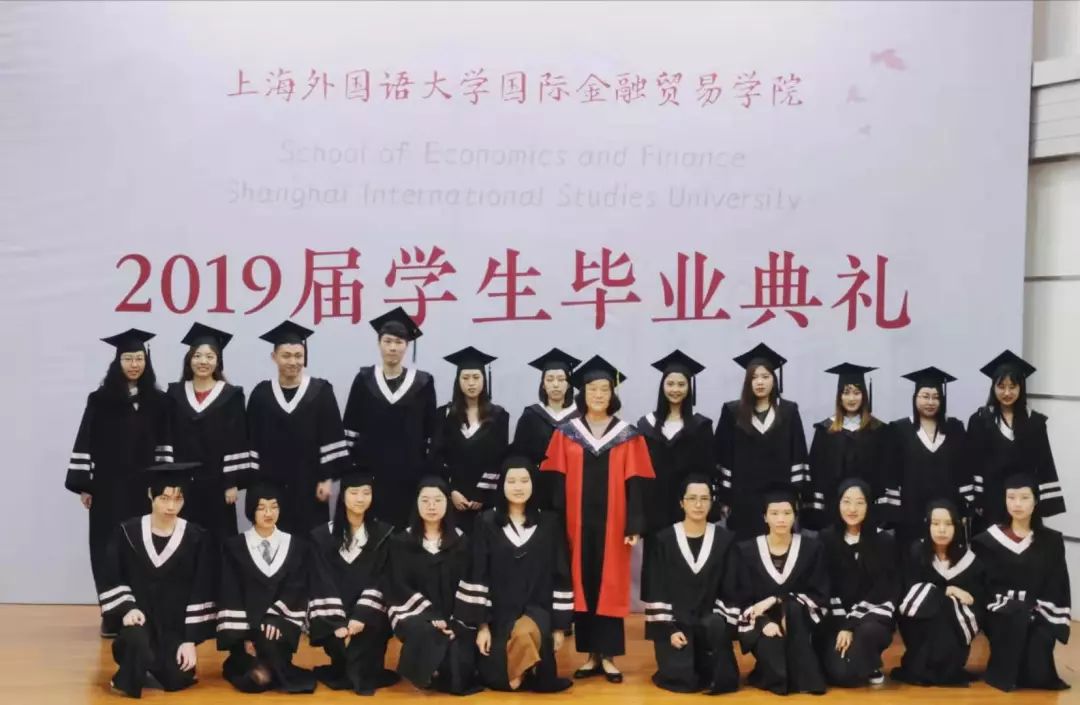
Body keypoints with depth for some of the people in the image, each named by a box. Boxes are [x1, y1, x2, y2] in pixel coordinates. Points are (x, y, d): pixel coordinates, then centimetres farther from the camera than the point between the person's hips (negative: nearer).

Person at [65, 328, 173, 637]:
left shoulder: (158, 401, 5)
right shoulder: (100, 399, -1)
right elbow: (85, 443, -1)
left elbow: (166, 444, 7)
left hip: (145, 486, 1)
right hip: (109, 486, -1)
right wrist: (83, 484, -4)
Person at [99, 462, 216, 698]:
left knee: (177, 680, -14)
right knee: (136, 642, -35)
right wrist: (127, 608, -17)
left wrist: (190, 640, -9)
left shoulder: (197, 539, -5)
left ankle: (156, 661, 22)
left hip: (176, 625, 1)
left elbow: (202, 593, -4)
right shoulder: (127, 532, -4)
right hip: (139, 618, -1)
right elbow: (111, 581, 1)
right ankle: (128, 677, 0)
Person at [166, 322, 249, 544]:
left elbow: (237, 442, -3)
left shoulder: (231, 395, 0)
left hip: (216, 482, -2)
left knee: (218, 541, 1)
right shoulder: (175, 393, 6)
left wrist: (233, 483, -9)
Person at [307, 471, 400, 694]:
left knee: (364, 635, -30)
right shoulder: (322, 535, 6)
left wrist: (361, 617, -18)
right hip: (332, 618, 0)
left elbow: (381, 581, -2)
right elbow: (323, 582, -3)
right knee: (341, 639, -28)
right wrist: (338, 622, -17)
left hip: (368, 615, 0)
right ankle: (349, 674, 2)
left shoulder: (384, 533, 6)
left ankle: (362, 676, -4)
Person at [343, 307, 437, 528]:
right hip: (371, 467, 0)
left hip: (410, 470, 0)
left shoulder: (422, 382, 1)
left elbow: (431, 430, 3)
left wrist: (430, 471, 0)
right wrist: (351, 465, -1)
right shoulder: (364, 379, 3)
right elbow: (351, 427, 5)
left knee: (405, 526, 0)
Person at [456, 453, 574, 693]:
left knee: (524, 633, -35)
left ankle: (523, 672, -5)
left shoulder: (549, 523, 3)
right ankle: (517, 671, 19)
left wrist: (560, 625, 0)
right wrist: (481, 624, -9)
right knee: (495, 679, -14)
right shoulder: (486, 523, 0)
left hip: (537, 610, 0)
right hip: (499, 613, 0)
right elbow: (477, 576, -3)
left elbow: (560, 576, 3)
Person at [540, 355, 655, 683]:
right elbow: (556, 480, 2)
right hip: (577, 523, 1)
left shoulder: (628, 436, 3)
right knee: (582, 584, 3)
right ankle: (591, 655, 13)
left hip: (612, 523, -1)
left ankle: (608, 656, 9)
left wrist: (635, 525, -9)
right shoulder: (566, 433, 5)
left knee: (610, 585, 1)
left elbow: (635, 483, -1)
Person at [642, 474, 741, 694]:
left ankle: (708, 666, -4)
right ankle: (685, 665, 17)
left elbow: (730, 590, 3)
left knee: (716, 627, -36)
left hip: (710, 620, 1)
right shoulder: (663, 540, 1)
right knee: (682, 680, -20)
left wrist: (724, 625, -10)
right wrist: (669, 629, -11)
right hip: (674, 622, 0)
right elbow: (655, 590, -1)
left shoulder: (725, 539, 3)